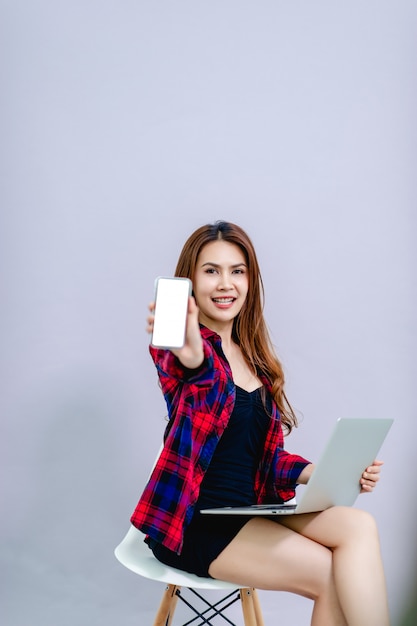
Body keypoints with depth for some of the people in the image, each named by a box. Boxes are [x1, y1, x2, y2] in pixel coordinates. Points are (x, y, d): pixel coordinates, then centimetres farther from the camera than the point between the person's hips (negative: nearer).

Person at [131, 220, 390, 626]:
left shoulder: (255, 357, 14)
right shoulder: (177, 352, -5)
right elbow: (205, 374, -31)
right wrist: (192, 360, -55)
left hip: (253, 509, 6)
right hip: (194, 520, -6)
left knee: (358, 526, -21)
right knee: (336, 576, -21)